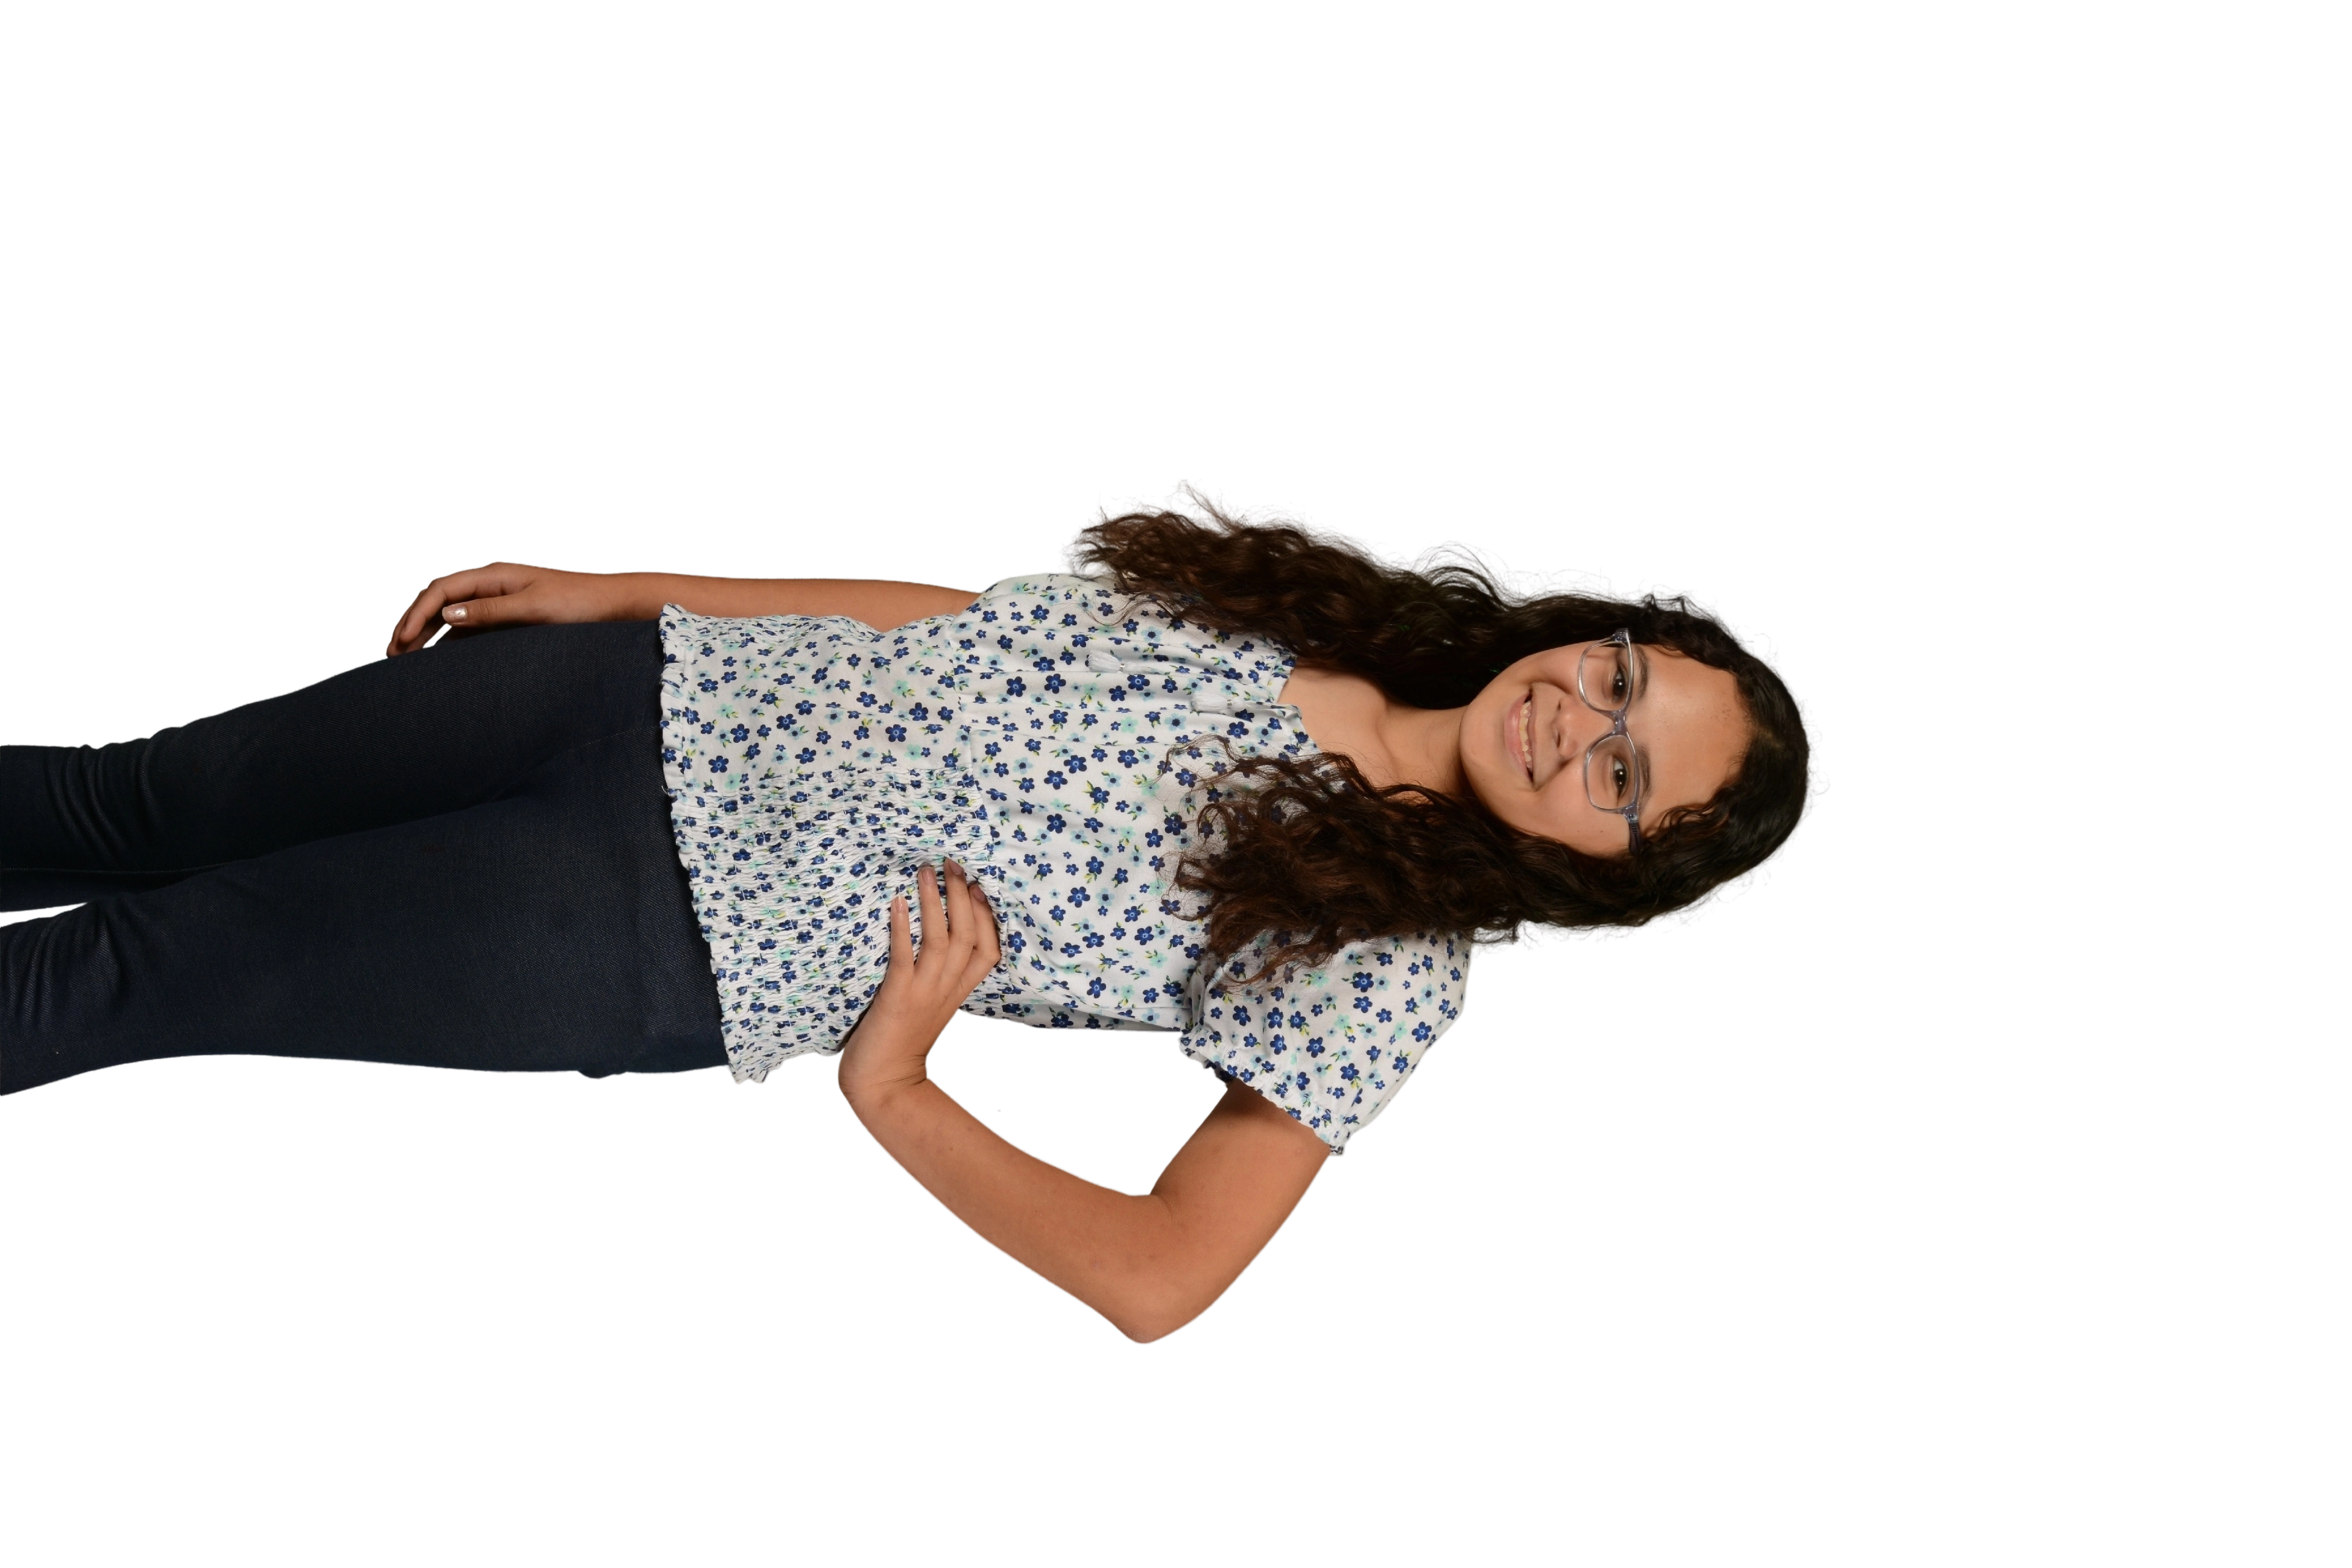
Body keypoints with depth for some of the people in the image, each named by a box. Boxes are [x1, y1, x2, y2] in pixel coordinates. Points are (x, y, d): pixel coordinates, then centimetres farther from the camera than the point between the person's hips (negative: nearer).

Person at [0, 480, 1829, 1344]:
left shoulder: (1385, 970, -13)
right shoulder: (1317, 592, 2)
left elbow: (1156, 1282, -20)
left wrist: (892, 1093, -20)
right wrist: (619, 587, 9)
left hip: (680, 943, -4)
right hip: (680, 687, 4)